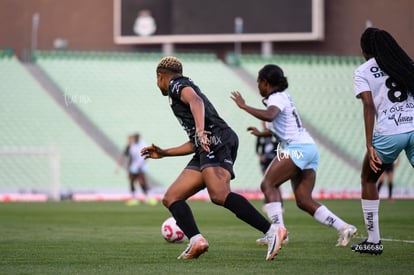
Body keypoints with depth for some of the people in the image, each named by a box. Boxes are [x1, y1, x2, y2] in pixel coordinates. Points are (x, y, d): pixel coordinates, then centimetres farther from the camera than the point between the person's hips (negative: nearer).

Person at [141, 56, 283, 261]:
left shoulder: (177, 85, 8)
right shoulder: (187, 89, 36)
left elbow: (196, 101, -17)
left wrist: (200, 131, -33)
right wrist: (163, 153, 46)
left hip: (217, 142, -10)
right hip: (206, 149, 10)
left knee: (219, 195, -29)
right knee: (171, 198, 5)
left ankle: (271, 232, -34)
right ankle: (196, 240, -16)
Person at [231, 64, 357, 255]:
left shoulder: (276, 98, -6)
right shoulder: (284, 96, 23)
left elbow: (269, 116, -28)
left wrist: (244, 106, -21)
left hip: (297, 148, -10)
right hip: (310, 148, 10)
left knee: (268, 184, -11)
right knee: (304, 201, 5)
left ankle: (278, 230, -23)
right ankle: (344, 228, -3)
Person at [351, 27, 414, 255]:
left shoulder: (362, 72, 6)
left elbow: (369, 106, -6)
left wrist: (369, 146, -10)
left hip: (388, 133, -2)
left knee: (368, 179, 20)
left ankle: (373, 240, 17)